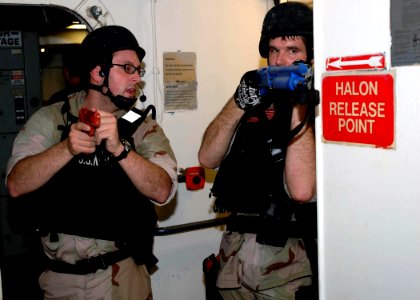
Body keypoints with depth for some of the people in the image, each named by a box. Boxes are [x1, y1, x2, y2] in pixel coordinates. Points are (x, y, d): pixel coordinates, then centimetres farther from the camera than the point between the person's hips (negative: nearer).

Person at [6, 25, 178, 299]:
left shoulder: (144, 128, -3)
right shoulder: (50, 119, -3)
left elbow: (162, 191, -16)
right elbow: (16, 185, -13)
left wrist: (119, 148, -31)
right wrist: (67, 148, -28)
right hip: (60, 277, 0)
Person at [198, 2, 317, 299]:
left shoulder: (319, 105, -9)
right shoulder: (257, 97, 8)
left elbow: (301, 190, -22)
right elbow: (208, 158, 1)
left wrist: (298, 107, -20)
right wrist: (238, 102, -11)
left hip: (286, 255, -5)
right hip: (234, 247, 5)